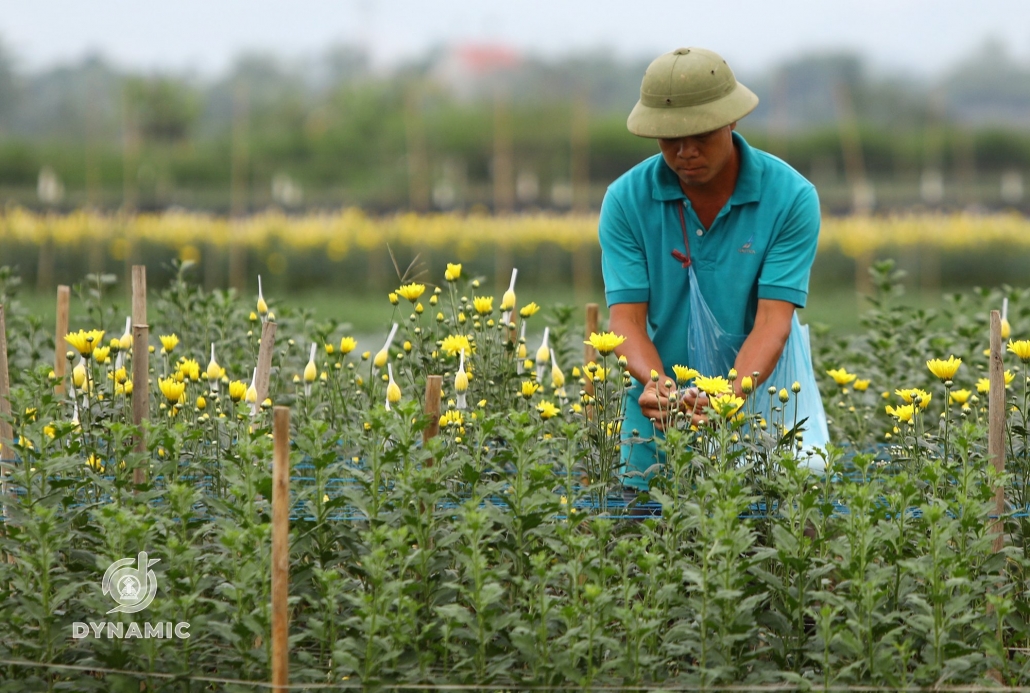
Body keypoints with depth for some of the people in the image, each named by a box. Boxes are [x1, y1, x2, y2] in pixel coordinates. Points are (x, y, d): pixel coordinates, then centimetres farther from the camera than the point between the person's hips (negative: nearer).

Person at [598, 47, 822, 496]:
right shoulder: (626, 200, -7)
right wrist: (657, 383, -32)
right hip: (657, 415, 1)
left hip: (755, 404, -1)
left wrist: (730, 395, -35)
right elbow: (626, 316, -11)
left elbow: (774, 320, -17)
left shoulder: (791, 198, -12)